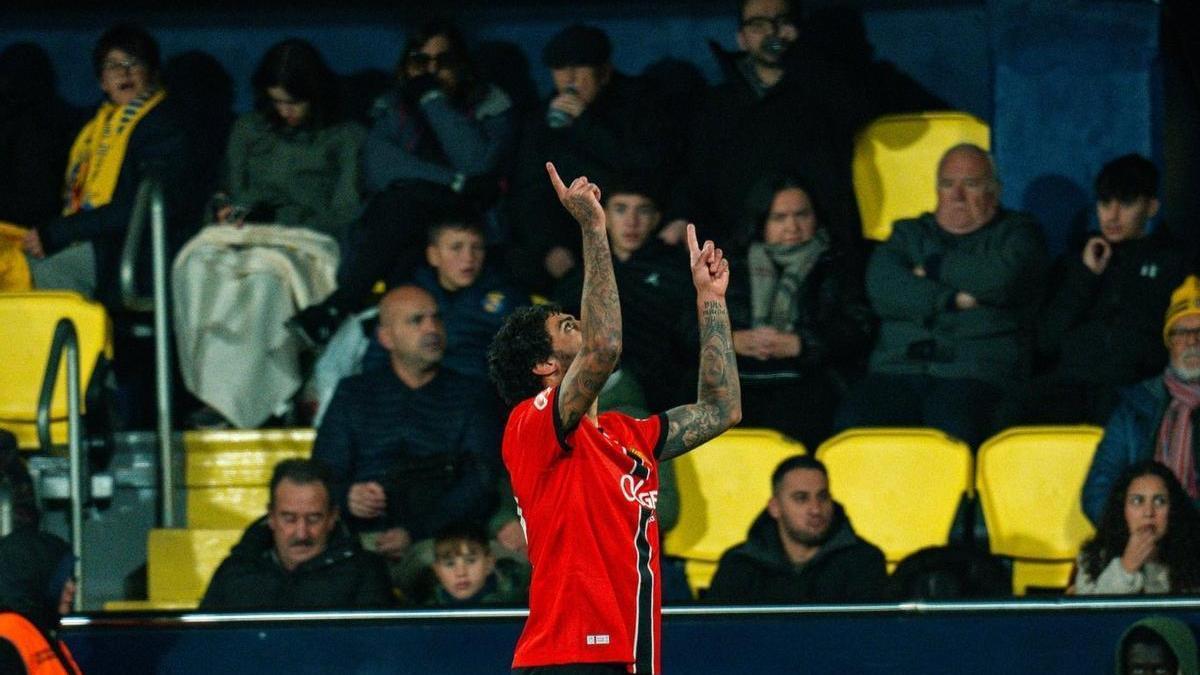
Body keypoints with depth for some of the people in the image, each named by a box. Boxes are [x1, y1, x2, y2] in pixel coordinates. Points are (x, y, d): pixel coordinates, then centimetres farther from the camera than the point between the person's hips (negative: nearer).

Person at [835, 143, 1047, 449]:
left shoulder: (1017, 232, 18)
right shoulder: (909, 234, 26)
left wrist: (933, 268, 6)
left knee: (952, 432, -37)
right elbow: (881, 287, 4)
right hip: (898, 370, 3)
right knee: (851, 426, -29)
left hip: (976, 374, -3)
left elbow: (1003, 278, -6)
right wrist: (952, 300, -6)